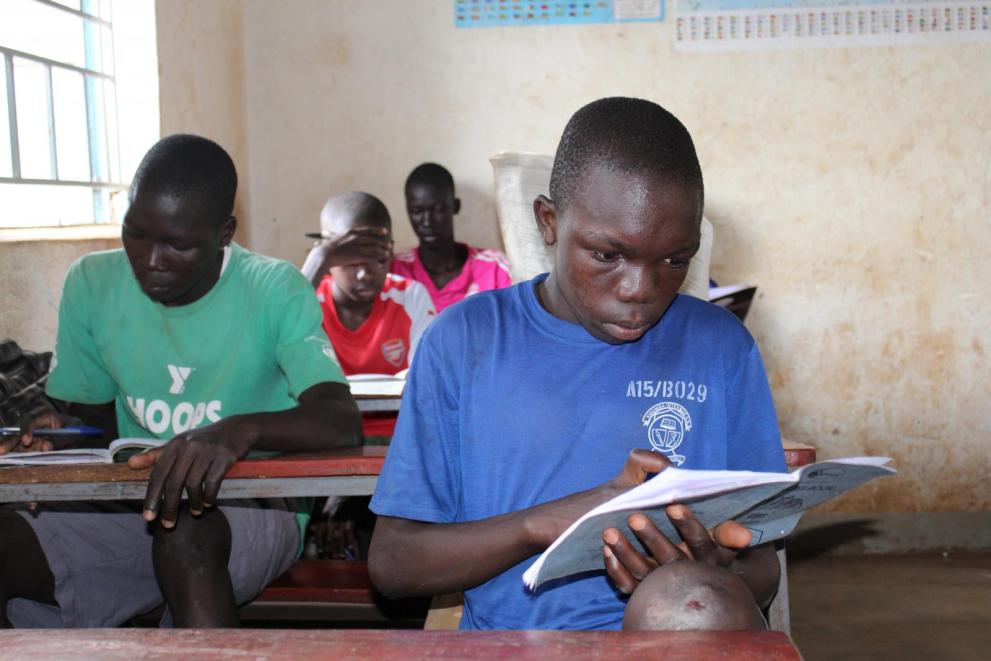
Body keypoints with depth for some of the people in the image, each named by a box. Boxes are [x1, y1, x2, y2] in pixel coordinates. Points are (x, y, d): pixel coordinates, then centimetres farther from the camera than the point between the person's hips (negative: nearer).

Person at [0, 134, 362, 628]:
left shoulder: (274, 291, -10)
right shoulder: (91, 284, 3)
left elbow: (341, 422, -22)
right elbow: (92, 415, 15)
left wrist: (242, 429, -42)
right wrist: (60, 433, -10)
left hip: (253, 511, -4)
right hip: (128, 508, 4)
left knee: (185, 532, -37)